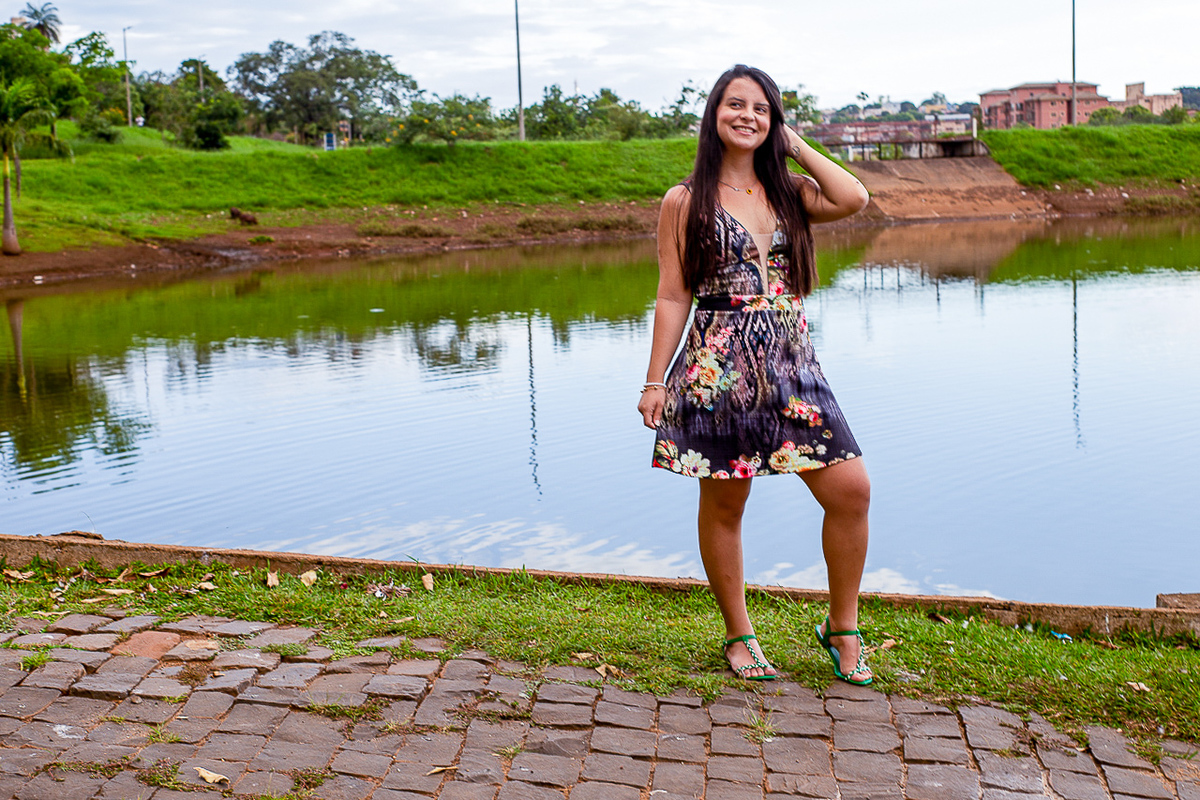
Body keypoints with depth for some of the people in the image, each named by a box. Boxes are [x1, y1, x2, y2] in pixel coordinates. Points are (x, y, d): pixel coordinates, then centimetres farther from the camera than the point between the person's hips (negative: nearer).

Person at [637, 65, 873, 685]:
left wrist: (795, 145, 3)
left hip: (792, 367, 3)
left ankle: (842, 627, 16)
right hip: (718, 371, -3)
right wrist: (655, 382, -4)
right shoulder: (685, 202, 2)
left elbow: (853, 199, -9)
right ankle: (739, 636, 25)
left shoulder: (789, 192, 11)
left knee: (851, 490, -3)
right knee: (723, 506, 6)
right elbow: (673, 298, 0)